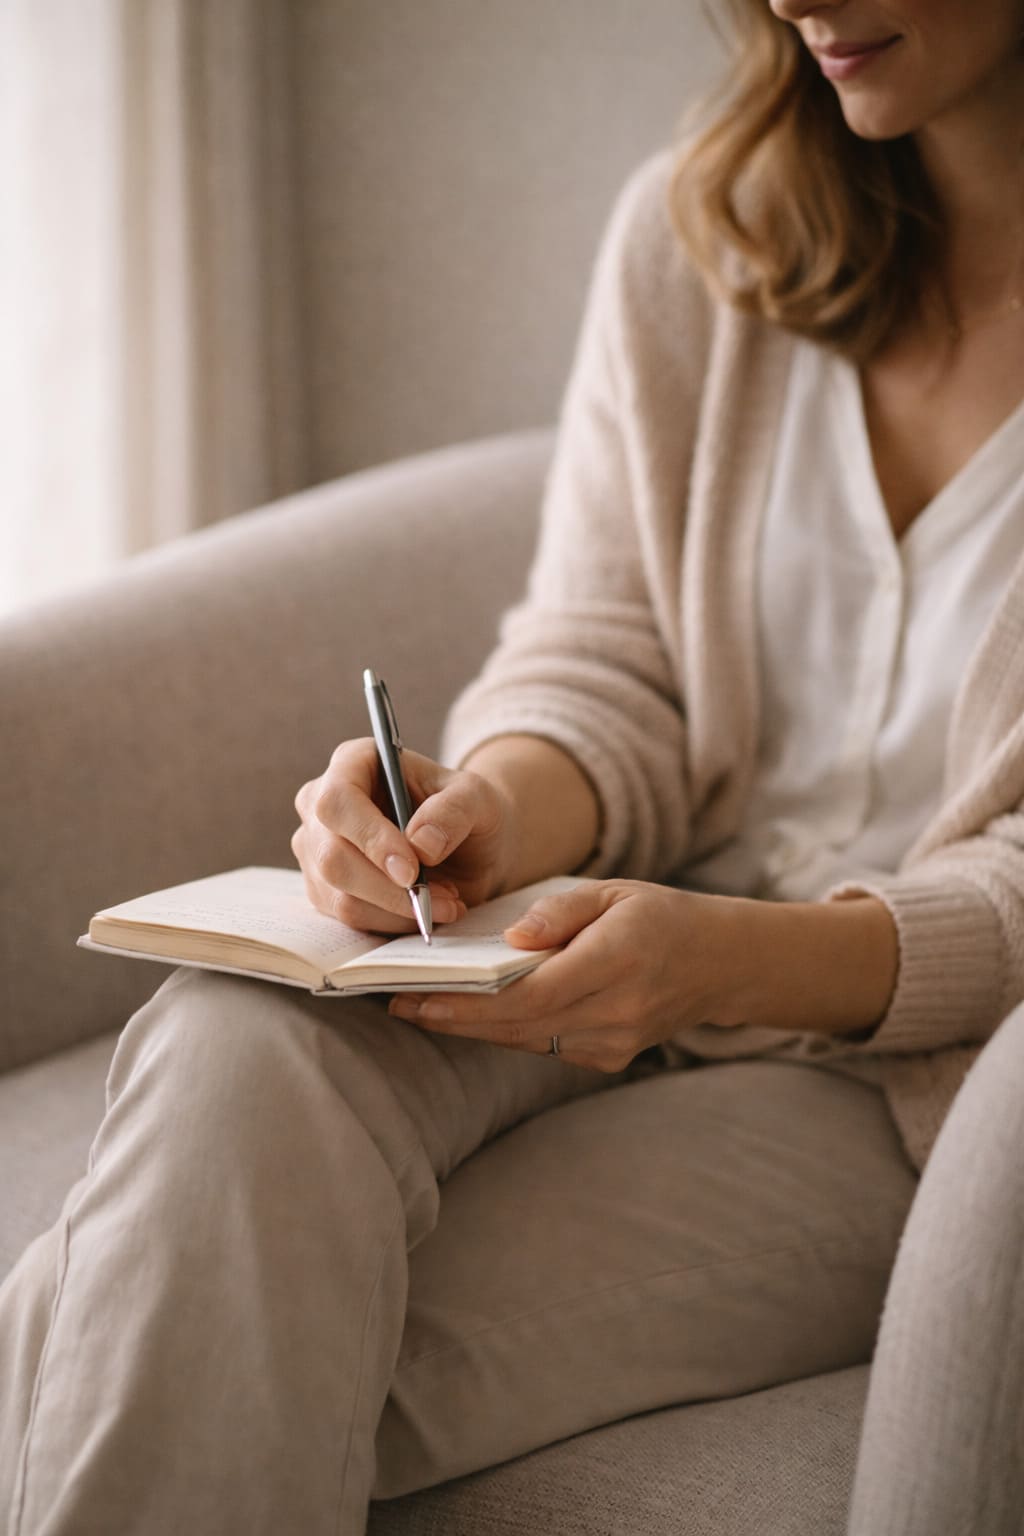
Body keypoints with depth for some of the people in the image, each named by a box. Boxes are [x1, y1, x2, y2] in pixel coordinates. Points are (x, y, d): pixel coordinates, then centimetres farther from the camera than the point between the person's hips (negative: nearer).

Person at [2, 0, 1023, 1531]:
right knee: (239, 1042, -30)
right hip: (652, 954, 4)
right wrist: (497, 814, -15)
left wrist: (748, 958, -27)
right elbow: (603, 660, 9)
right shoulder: (690, 231, 9)